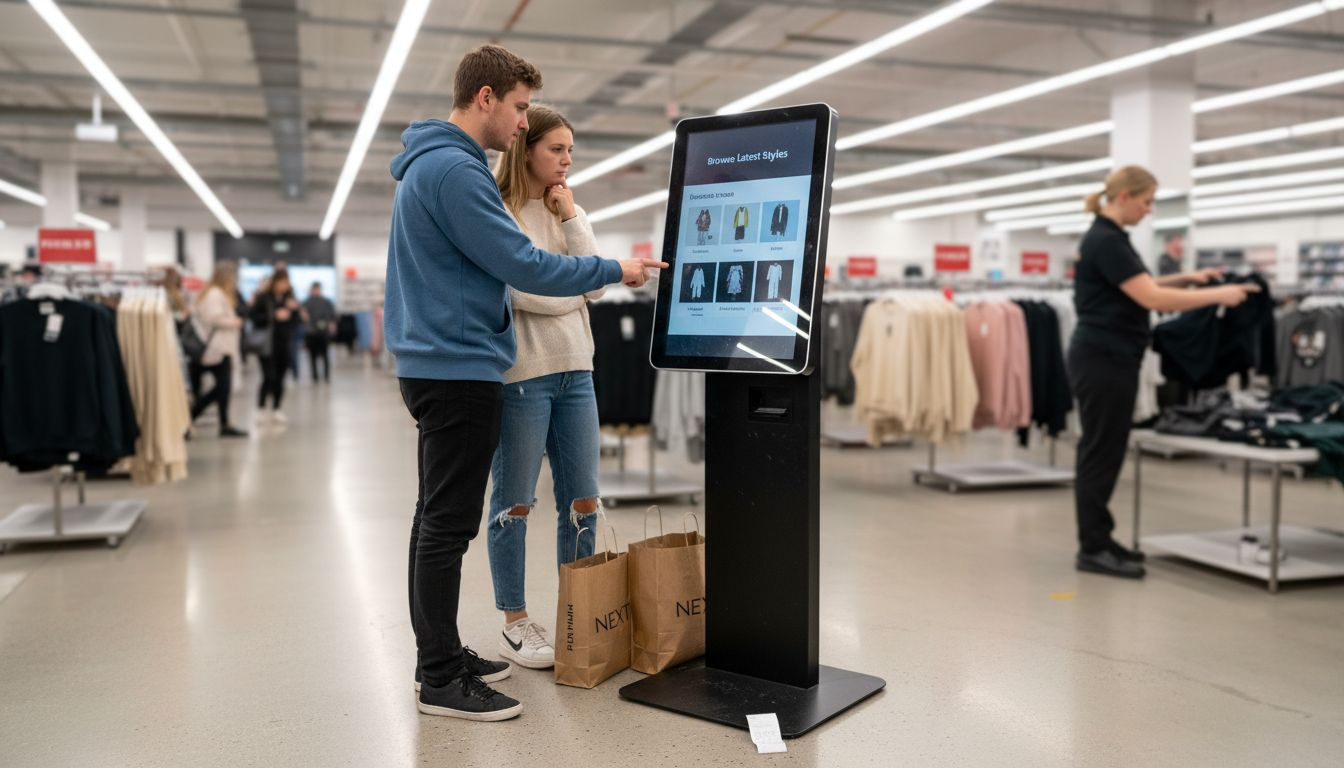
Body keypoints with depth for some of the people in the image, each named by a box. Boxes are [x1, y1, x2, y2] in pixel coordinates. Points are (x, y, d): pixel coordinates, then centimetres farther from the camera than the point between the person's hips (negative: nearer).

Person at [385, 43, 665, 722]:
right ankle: (441, 681, 4)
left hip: (433, 364, 11)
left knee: (436, 519, 14)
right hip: (460, 368, -11)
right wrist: (614, 271, -8)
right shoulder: (455, 170, -16)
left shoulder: (428, 163, 17)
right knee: (449, 525, -5)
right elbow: (523, 266, -18)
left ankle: (439, 655, 24)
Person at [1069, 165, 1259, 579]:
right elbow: (1152, 299, -23)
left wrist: (1187, 278, 13)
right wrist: (1217, 295, -16)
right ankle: (1092, 550, 4)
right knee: (1101, 453, -4)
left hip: (1108, 359, 10)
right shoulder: (1106, 241, -18)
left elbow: (1138, 288, 24)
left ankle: (1099, 540, 22)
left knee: (1104, 451, 13)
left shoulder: (1108, 237, 14)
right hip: (1103, 361, -10)